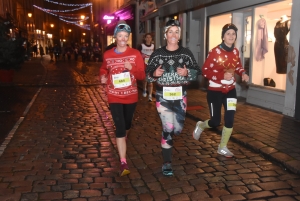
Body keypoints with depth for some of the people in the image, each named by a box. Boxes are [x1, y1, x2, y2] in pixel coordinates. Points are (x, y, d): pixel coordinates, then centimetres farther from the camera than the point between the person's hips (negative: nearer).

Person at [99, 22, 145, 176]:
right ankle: (123, 163, -9)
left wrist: (132, 68, -25)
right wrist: (103, 77, -4)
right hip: (114, 97, -1)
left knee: (127, 124, 20)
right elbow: (103, 69, 18)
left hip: (131, 96, 2)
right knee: (120, 127, -11)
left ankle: (122, 144, 53)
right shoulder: (107, 55, -1)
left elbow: (142, 75, -7)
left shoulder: (135, 54, -5)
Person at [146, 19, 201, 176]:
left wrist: (187, 72, -16)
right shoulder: (157, 54, -1)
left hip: (180, 96, 2)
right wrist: (154, 74, -17)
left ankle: (166, 136, 46)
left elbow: (197, 71, 4)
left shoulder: (186, 53, 1)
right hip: (163, 96, -2)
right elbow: (147, 74, 5)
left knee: (178, 129, 7)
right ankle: (166, 163, 9)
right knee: (168, 129, -6)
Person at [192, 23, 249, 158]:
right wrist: (222, 76, -27)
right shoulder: (215, 52, -17)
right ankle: (200, 125, 35)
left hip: (230, 90, 5)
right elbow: (205, 71, -17)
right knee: (216, 122, 0)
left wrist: (243, 73, -7)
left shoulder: (235, 51, 0)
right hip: (215, 90, -5)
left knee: (230, 119, 0)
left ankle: (222, 147, 18)